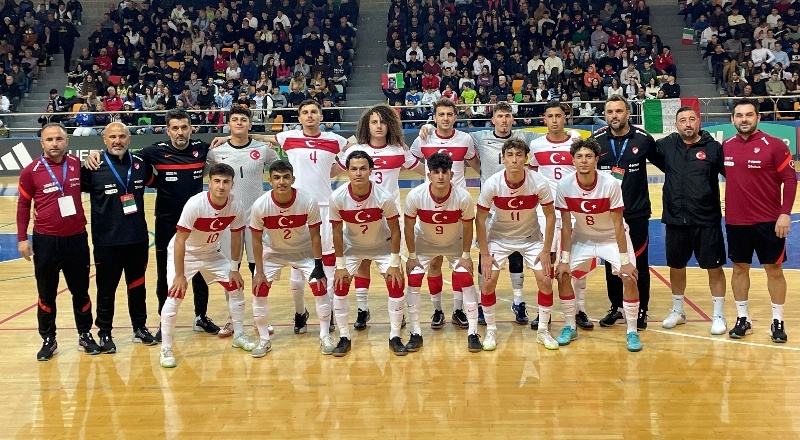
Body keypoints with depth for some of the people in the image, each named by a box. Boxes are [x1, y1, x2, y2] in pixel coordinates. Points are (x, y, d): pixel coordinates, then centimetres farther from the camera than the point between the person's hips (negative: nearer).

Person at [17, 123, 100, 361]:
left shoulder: (77, 165, -1)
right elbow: (23, 205, 1)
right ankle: (48, 340, 22)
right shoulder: (31, 171, -6)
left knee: (80, 291, 12)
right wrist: (22, 238, -3)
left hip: (76, 238, 2)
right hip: (45, 241, -1)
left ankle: (85, 335, 26)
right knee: (46, 294, 9)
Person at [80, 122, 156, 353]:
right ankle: (105, 333, 20)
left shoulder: (141, 164, 2)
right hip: (106, 241, -3)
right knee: (106, 289, 7)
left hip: (138, 238, 4)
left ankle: (140, 327, 30)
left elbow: (152, 180, 19)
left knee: (137, 285, 16)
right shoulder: (93, 168, -10)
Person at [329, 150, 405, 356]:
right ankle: (344, 337, 8)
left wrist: (394, 264, -15)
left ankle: (394, 337, 5)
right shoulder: (337, 198, -26)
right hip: (352, 246, 1)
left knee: (397, 284, -11)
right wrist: (340, 265, -10)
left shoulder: (384, 198, -30)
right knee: (340, 284, -8)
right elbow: (337, 232, -12)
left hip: (382, 245, -1)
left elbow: (395, 231, -17)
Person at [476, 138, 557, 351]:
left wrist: (546, 251, -11)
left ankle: (543, 331, 12)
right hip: (499, 236, 0)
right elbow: (480, 218, -13)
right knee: (489, 282, -11)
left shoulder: (539, 183, -23)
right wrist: (484, 254, -14)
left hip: (531, 236, 1)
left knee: (545, 280, -9)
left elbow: (550, 216, -10)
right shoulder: (492, 184, -24)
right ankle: (491, 331, 9)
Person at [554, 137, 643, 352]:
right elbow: (566, 226, -11)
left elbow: (618, 225, -21)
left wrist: (624, 261, -21)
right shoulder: (564, 186, -20)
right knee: (562, 275, -9)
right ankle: (570, 327, 10)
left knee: (629, 278, -17)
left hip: (612, 237, -2)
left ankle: (632, 332, 1)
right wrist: (565, 260, -11)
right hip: (582, 237, 2)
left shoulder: (610, 184, -27)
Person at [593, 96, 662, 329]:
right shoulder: (597, 140, -2)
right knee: (611, 264, 11)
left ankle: (641, 310, 19)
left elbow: (664, 163, 7)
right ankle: (616, 308, 26)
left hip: (636, 213, -2)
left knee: (639, 264, 5)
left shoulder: (643, 139, -5)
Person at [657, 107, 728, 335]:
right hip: (675, 220, 3)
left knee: (714, 268, 5)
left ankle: (719, 316, 20)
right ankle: (677, 311, 33)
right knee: (676, 267, 15)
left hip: (707, 220, -3)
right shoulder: (666, 145, 2)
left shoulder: (713, 147, -5)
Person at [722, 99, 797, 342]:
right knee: (739, 268, 10)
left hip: (769, 221, -3)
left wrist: (784, 214, -14)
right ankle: (743, 319, 22)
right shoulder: (725, 147, 3)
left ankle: (778, 321, 17)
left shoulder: (774, 145, -8)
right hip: (735, 221, 3)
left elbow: (790, 180, -8)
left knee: (774, 269, 5)